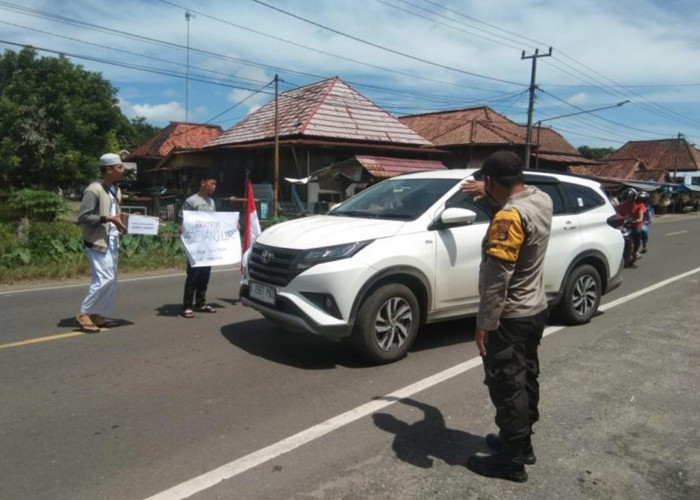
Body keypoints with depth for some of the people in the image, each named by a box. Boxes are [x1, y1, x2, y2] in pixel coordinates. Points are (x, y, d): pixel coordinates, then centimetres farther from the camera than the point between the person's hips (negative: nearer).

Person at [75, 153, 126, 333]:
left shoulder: (115, 190, 14)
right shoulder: (94, 190, -14)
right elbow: (82, 217, -17)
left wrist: (120, 220, 5)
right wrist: (107, 218, -23)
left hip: (112, 241, 9)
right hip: (97, 242, -9)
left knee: (111, 281, 10)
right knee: (104, 279, -13)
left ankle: (96, 315, 19)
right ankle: (84, 314, 1)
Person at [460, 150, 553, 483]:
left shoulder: (509, 217, -26)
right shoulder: (541, 199, 1)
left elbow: (496, 277, -27)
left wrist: (484, 324, -21)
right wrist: (488, 192, 35)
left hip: (510, 318, -9)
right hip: (536, 310, 9)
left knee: (507, 387, 3)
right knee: (525, 380, 20)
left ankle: (511, 460, 16)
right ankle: (522, 443, 35)